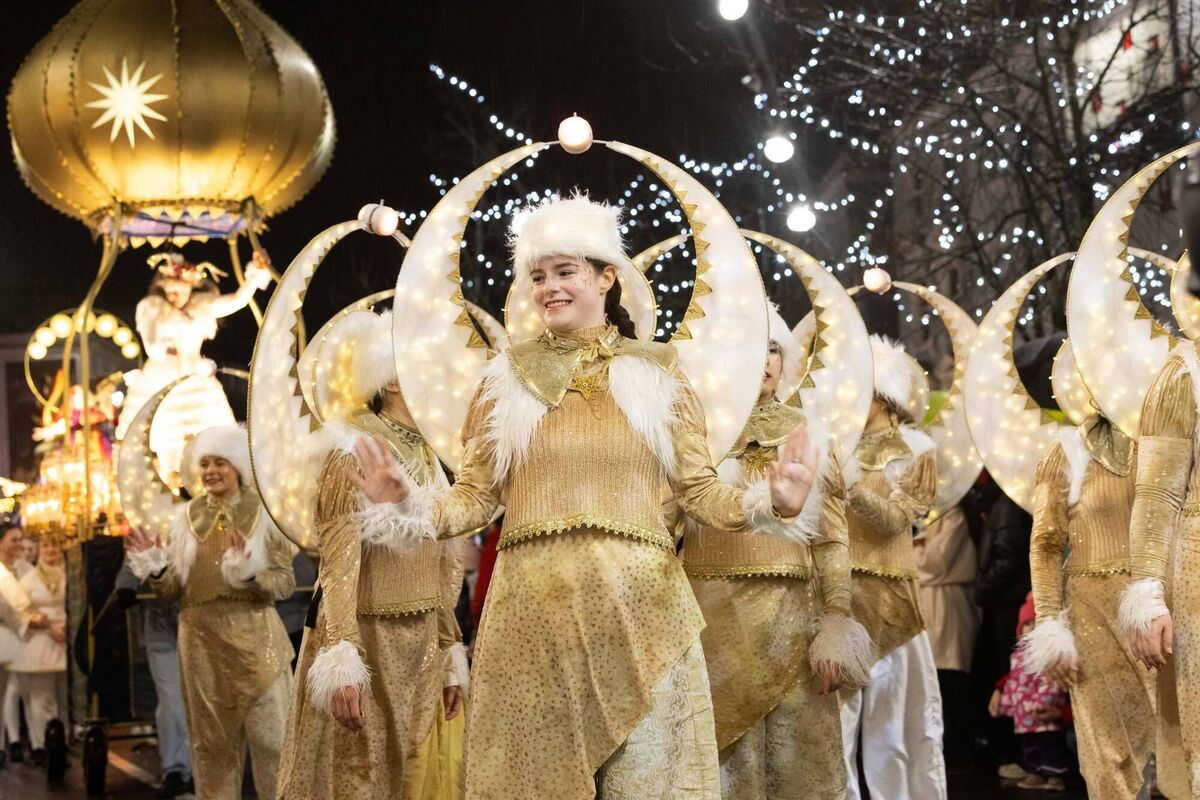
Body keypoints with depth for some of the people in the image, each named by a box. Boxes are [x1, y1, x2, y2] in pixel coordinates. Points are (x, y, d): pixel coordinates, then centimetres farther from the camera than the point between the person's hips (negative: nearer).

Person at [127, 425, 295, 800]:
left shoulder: (264, 512, -1)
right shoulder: (186, 515, 8)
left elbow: (286, 582, -5)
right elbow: (174, 590, 9)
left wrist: (248, 575, -22)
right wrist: (156, 570, -11)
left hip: (254, 639, -3)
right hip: (202, 641, 3)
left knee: (269, 737, -3)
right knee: (212, 740, 10)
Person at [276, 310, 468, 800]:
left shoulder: (427, 459, 12)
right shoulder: (356, 452, -9)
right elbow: (339, 563, -17)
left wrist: (451, 656, 12)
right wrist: (342, 659, -27)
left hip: (423, 648, 7)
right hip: (370, 642, -7)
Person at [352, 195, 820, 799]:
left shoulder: (657, 373, 8)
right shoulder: (507, 378, 10)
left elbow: (699, 492, 5)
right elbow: (476, 497, 8)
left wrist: (768, 503, -13)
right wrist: (409, 505, -10)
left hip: (638, 607, 0)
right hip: (531, 611, 1)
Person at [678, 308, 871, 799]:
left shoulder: (806, 434, 10)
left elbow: (831, 537, 4)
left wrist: (836, 625, -4)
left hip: (793, 615, 1)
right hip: (714, 613, 0)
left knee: (800, 760, 1)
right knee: (725, 759, 1)